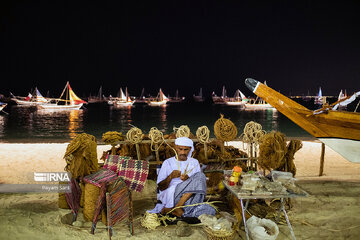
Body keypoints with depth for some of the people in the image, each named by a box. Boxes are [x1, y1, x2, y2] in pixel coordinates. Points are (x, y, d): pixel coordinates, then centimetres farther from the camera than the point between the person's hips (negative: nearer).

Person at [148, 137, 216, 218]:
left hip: (189, 196, 3)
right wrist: (170, 177, -13)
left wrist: (188, 179, -12)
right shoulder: (168, 162, 12)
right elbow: (161, 187, 5)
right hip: (170, 197, -3)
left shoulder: (194, 162, 19)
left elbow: (198, 183, 8)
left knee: (210, 210, -31)